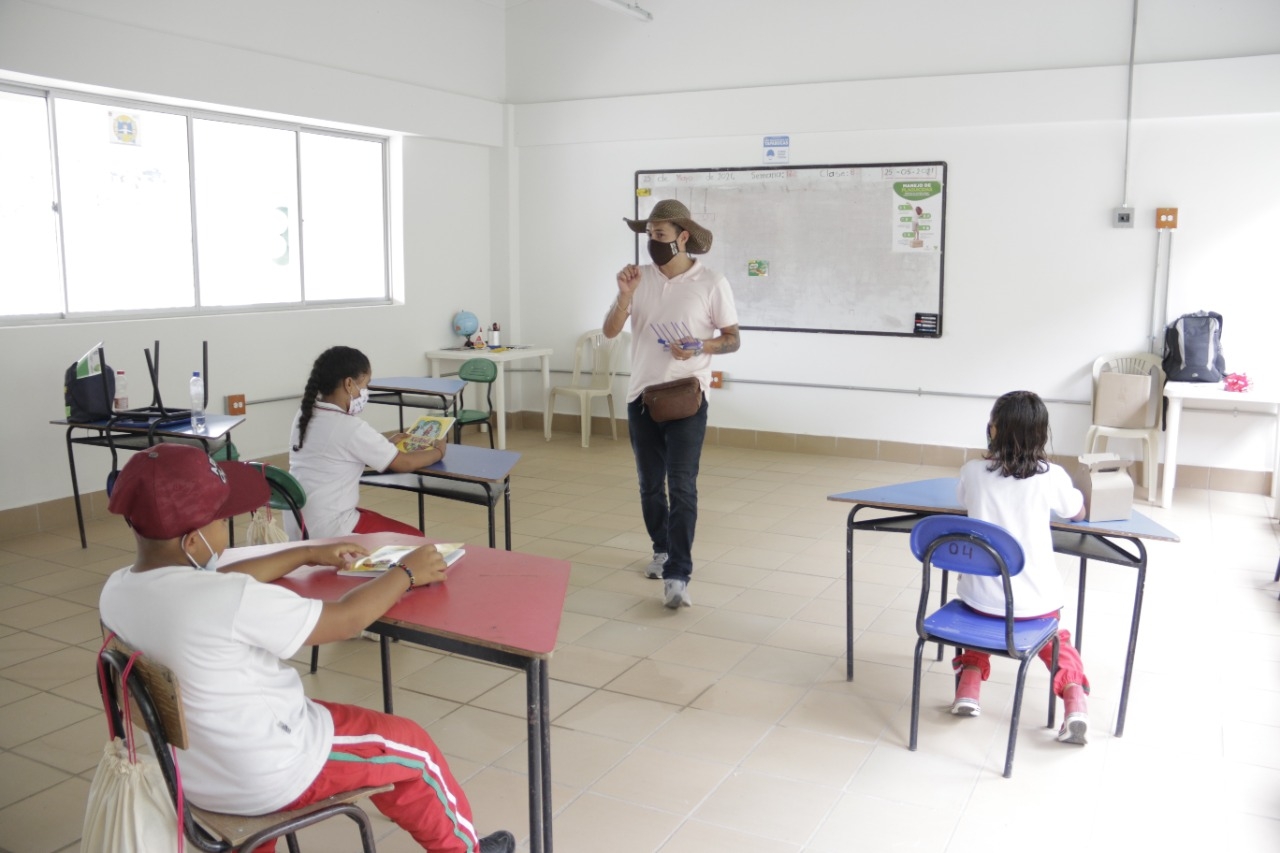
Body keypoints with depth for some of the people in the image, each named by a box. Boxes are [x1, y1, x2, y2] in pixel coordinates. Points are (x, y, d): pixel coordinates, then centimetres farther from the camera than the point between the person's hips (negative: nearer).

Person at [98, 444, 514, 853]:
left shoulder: (116, 591, -8)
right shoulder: (229, 603, -33)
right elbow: (345, 619, -20)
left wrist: (308, 554, 17)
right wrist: (407, 573, -3)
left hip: (189, 774, 7)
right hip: (269, 776, -7)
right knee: (411, 745, 14)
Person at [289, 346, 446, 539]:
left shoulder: (305, 416, 3)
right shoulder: (350, 427, -20)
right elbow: (404, 463, -10)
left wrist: (386, 444, 16)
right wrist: (438, 451, 7)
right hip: (328, 531, -8)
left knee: (381, 522, 28)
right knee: (414, 538, 9)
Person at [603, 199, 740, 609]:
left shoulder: (711, 283, -6)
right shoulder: (640, 278, 2)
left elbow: (733, 339, -1)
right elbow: (610, 331, 0)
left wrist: (700, 348, -20)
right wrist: (624, 295, -17)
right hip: (642, 397, 4)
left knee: (681, 486, -11)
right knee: (650, 485, 14)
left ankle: (677, 576, -9)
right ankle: (663, 550, 34)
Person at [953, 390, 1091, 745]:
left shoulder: (973, 471, -7)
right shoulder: (1051, 476, -8)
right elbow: (1079, 514, 13)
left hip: (982, 596, 0)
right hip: (1037, 600, 0)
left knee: (981, 622, 35)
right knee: (1055, 639, 31)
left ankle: (968, 686, 17)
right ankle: (1076, 700, 8)